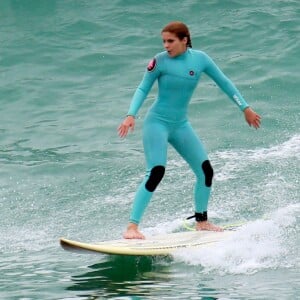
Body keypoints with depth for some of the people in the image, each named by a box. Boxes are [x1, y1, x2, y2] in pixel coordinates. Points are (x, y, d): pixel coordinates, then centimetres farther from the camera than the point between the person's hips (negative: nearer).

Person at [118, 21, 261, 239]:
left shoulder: (200, 59, -3)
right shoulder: (160, 61, -12)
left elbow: (224, 82, 7)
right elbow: (143, 89, -5)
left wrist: (245, 108, 11)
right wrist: (131, 115, -19)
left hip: (181, 125, 5)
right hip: (157, 122, -5)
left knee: (206, 171, 4)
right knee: (156, 173, -20)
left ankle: (202, 221, 23)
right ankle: (132, 226, -21)